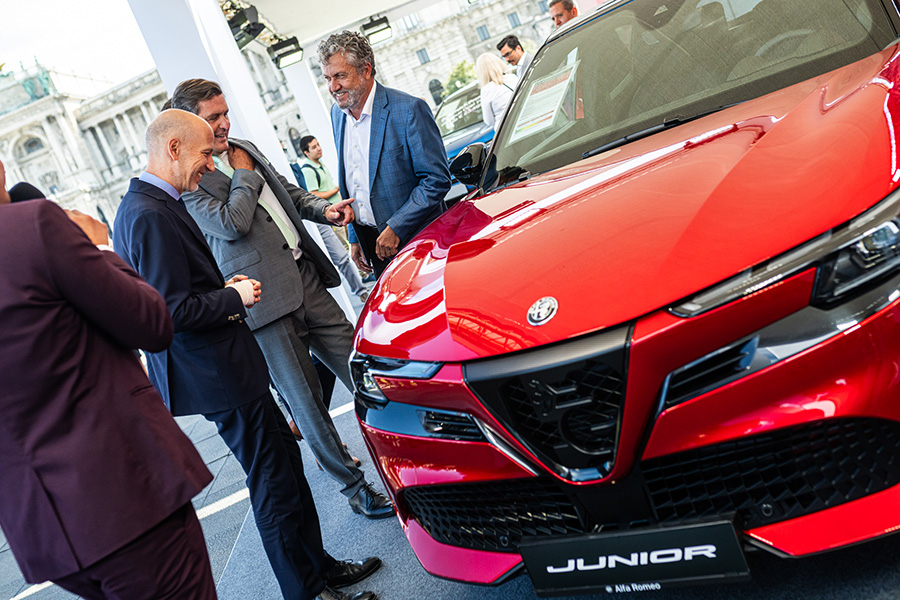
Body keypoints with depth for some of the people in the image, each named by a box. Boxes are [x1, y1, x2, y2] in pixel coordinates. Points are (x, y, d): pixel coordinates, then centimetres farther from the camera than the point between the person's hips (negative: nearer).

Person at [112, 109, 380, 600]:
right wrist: (234, 297, -11)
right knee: (274, 486, 2)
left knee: (285, 464, 18)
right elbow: (174, 311, -25)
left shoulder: (147, 206, 13)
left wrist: (223, 288, 9)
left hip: (221, 368, 11)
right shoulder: (151, 216, -20)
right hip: (216, 376, -11)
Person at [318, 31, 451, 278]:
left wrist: (395, 228, -19)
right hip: (369, 239, 6)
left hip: (415, 238, -5)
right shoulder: (337, 114, 7)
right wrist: (354, 237, 14)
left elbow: (437, 179, -17)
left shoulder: (409, 109, -15)